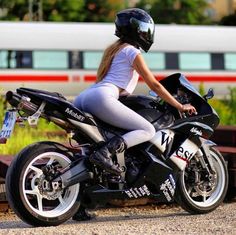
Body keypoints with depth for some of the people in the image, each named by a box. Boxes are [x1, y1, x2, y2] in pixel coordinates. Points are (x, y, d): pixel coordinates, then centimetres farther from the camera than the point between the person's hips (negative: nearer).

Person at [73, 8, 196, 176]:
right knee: (148, 130, -11)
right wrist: (180, 106, 8)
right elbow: (154, 85, 2)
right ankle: (105, 153, -28)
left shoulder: (114, 48, 29)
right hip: (102, 98, -9)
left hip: (82, 98, 9)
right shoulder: (132, 51, 3)